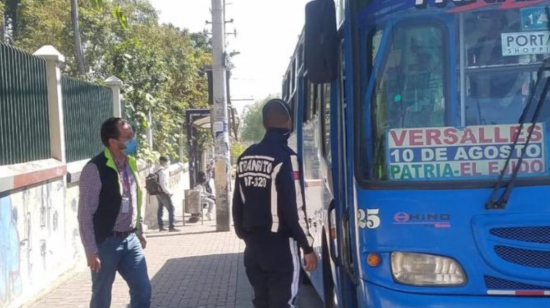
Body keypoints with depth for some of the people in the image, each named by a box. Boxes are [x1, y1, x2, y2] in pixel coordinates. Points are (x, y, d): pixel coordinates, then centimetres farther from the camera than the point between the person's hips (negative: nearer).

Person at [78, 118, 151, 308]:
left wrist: (139, 232, 20)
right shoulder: (95, 169, -18)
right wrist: (91, 251, -18)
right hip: (106, 242, -6)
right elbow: (85, 214, -17)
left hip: (130, 239, 7)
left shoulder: (130, 164, 6)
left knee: (143, 290, 7)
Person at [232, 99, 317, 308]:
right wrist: (308, 247, -10)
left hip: (253, 245, 7)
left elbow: (237, 204, 13)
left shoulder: (245, 158, 7)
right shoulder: (285, 157, -15)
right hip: (280, 245, -7)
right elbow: (294, 208, -17)